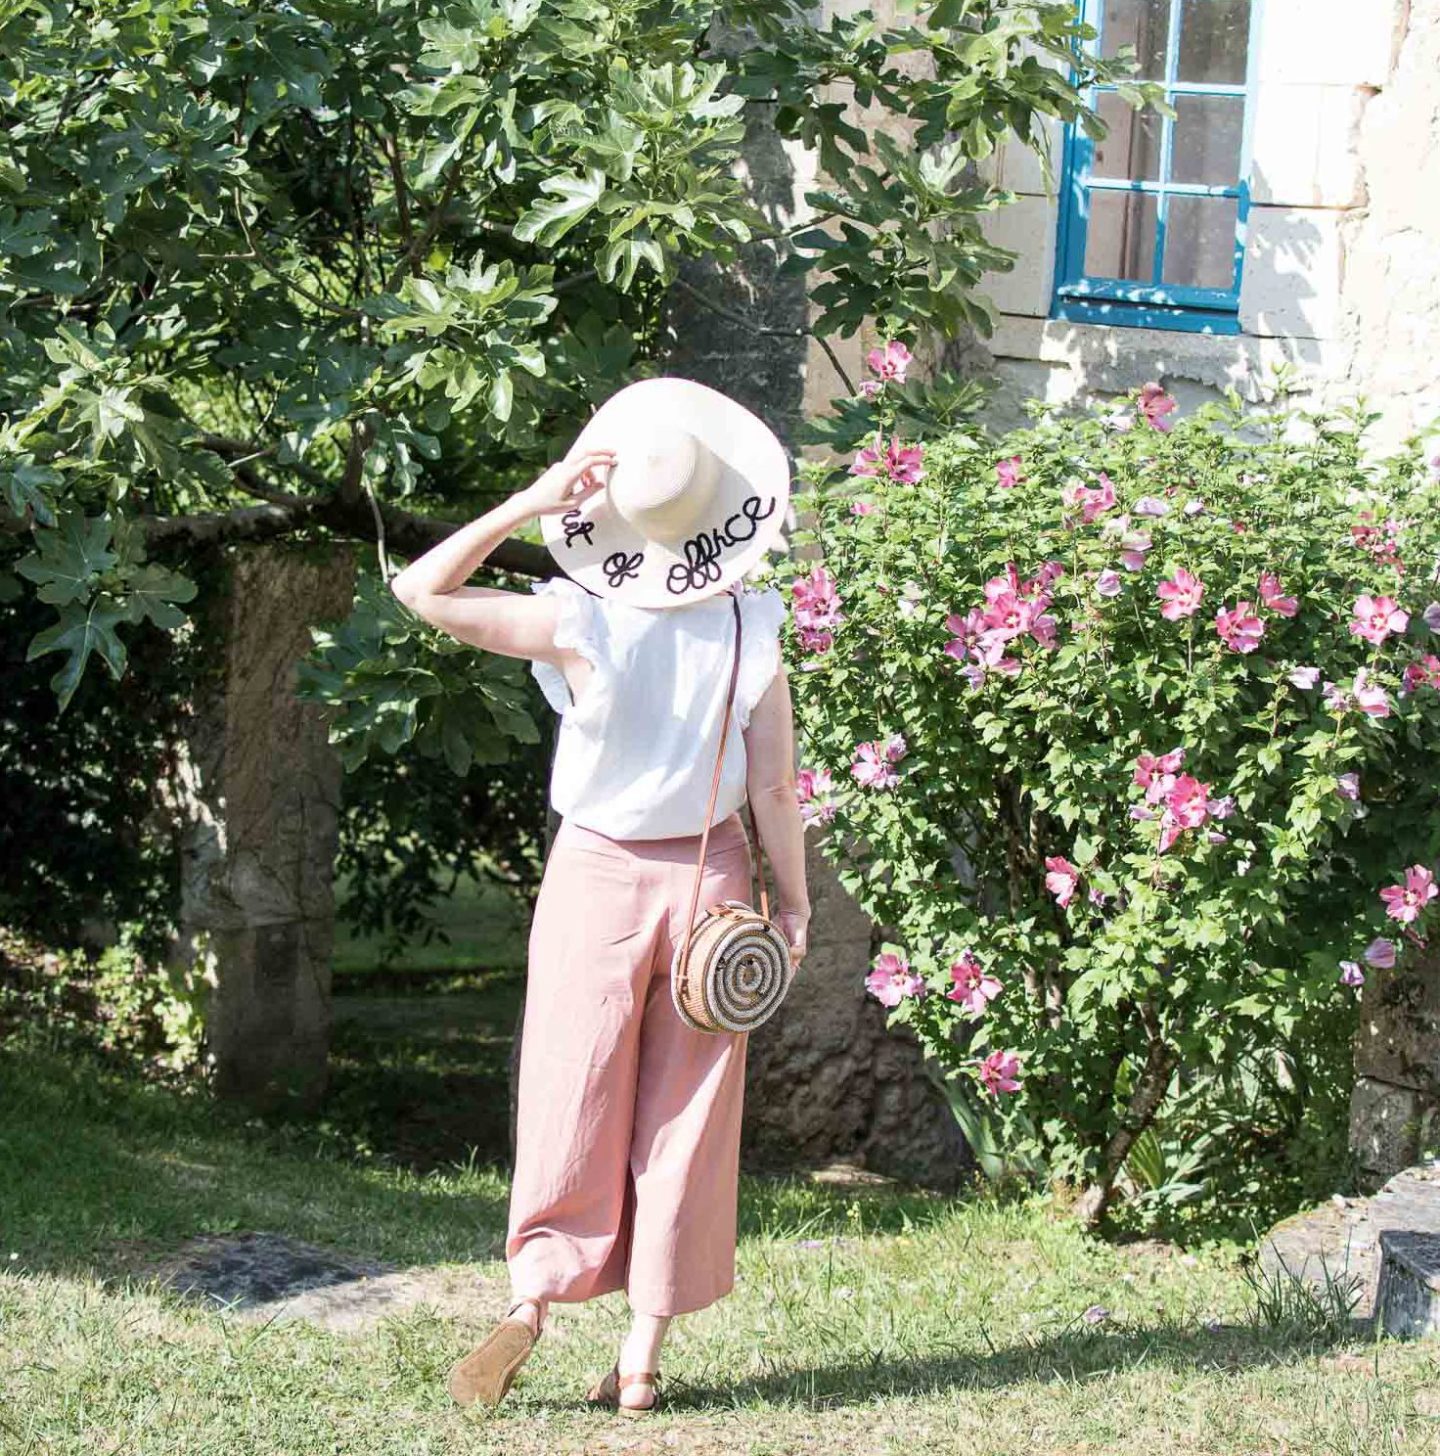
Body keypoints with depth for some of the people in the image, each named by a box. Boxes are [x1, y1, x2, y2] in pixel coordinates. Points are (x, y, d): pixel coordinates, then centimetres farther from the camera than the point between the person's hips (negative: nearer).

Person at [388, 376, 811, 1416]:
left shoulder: (581, 624, -15)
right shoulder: (755, 631, -10)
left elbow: (422, 588, -10)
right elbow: (775, 788, -7)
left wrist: (529, 503, -11)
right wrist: (793, 904, 3)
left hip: (599, 873, -1)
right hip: (710, 875, 2)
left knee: (572, 1097, 9)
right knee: (685, 1115, 7)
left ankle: (533, 1292, -6)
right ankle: (643, 1357, 9)